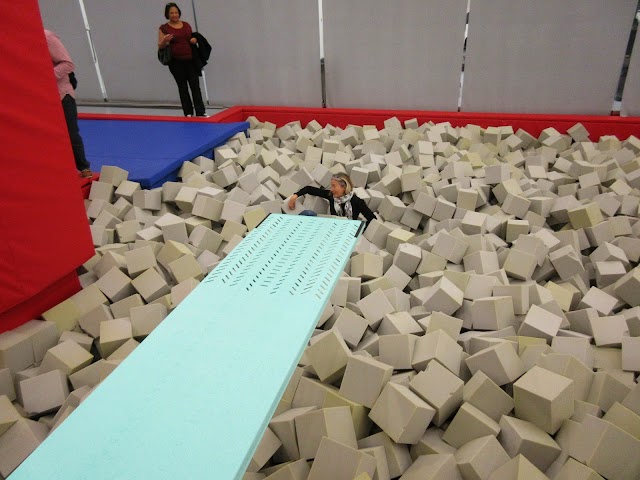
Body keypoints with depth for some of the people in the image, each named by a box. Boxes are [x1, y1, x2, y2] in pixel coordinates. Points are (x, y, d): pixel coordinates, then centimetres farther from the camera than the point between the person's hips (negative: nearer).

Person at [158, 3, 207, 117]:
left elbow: (192, 38, 22)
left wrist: (195, 40, -1)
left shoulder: (186, 25, 10)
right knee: (182, 86, 4)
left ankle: (200, 112, -5)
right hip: (176, 62, -2)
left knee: (195, 85, -4)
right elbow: (160, 46, 0)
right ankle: (188, 113, 10)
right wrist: (165, 41, -21)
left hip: (190, 60, 3)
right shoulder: (164, 28, 0)